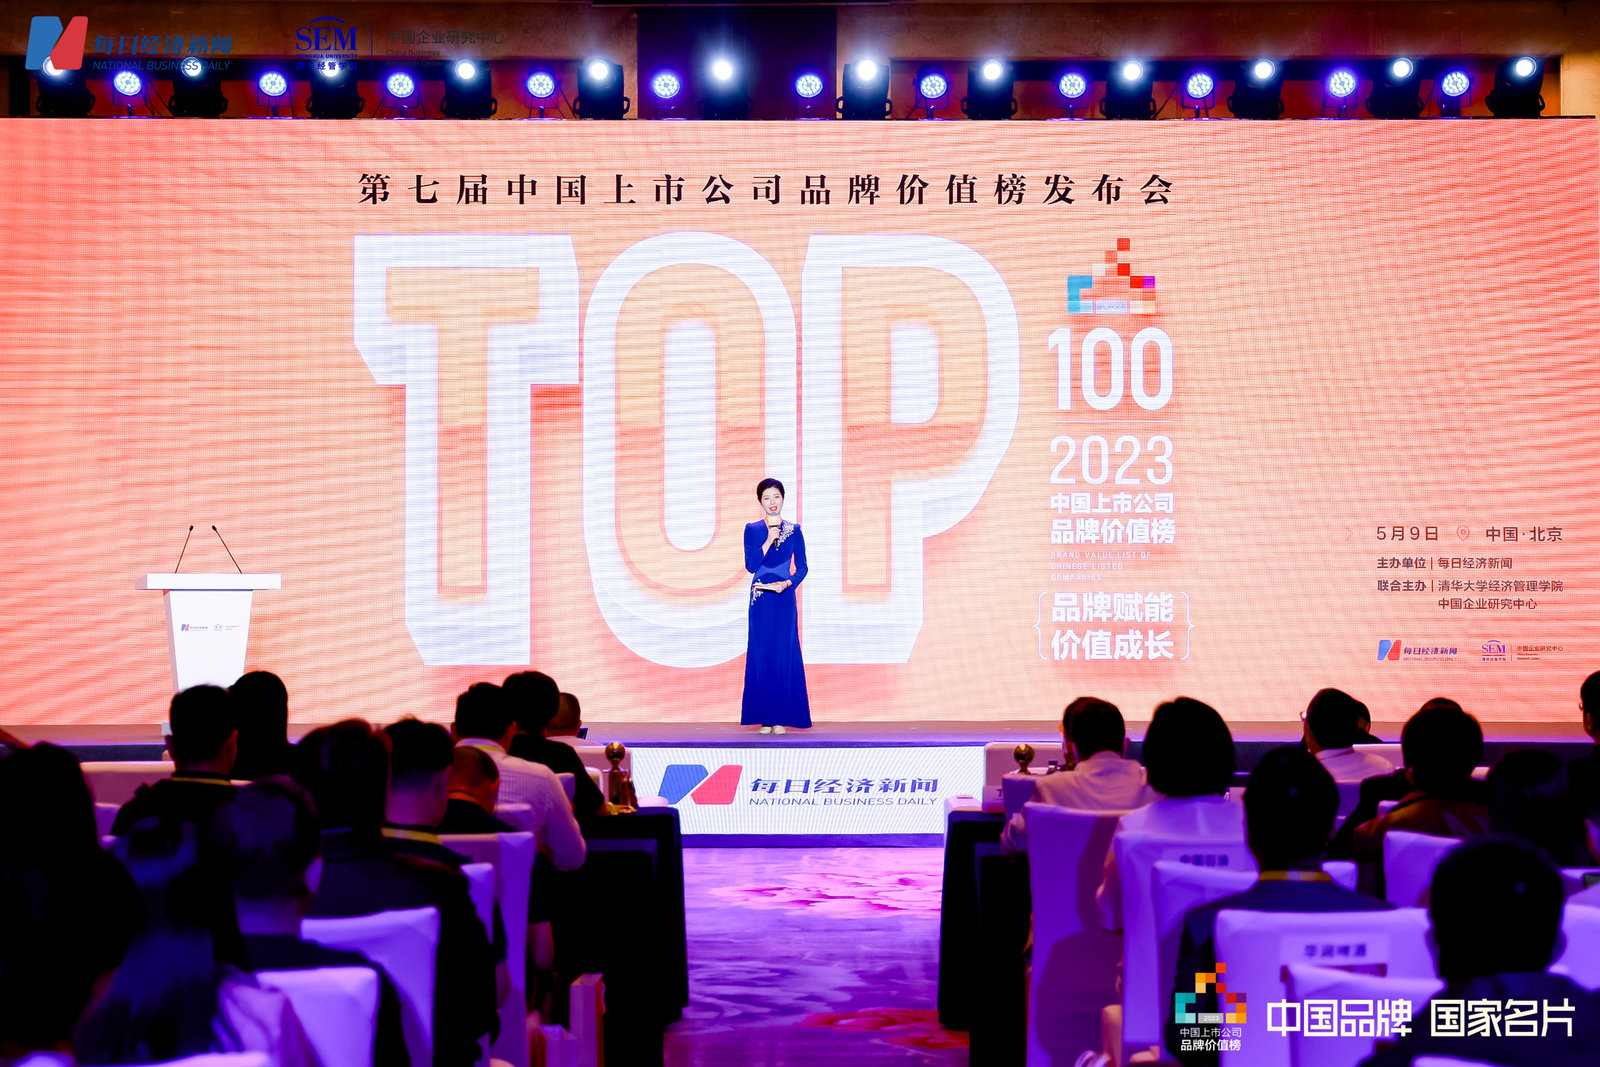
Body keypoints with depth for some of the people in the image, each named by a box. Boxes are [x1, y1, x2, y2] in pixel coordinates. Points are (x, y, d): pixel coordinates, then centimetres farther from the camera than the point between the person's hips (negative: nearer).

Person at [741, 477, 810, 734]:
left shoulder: (794, 531, 6)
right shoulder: (752, 530, 5)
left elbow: (802, 568, 6)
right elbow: (751, 565, -4)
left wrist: (788, 583, -11)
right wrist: (769, 540, -11)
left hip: (784, 598, 0)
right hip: (761, 600, 0)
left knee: (784, 654, -3)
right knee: (761, 653, 0)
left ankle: (781, 717, 1)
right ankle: (764, 718, 3)